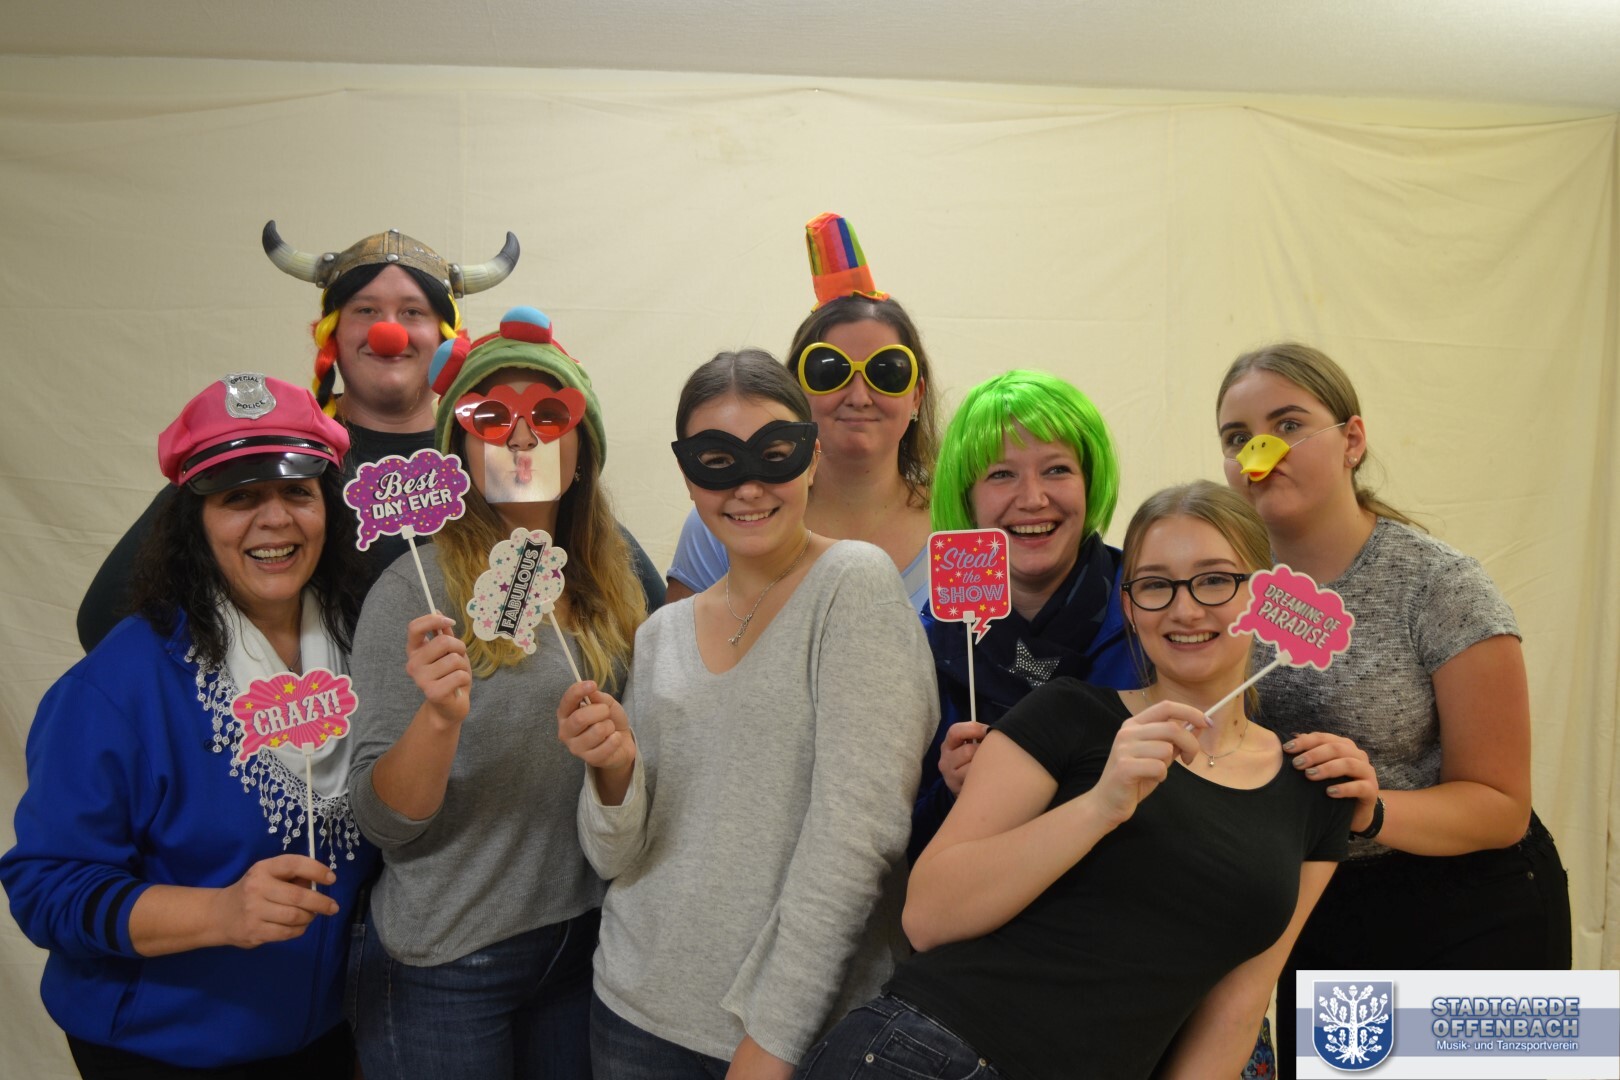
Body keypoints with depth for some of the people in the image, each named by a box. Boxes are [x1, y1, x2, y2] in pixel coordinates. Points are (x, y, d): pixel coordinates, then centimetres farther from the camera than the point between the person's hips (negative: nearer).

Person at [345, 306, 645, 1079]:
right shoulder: (414, 590, -13)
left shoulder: (610, 588, 0)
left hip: (584, 944, 4)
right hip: (446, 959, -4)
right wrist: (440, 715, -30)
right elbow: (384, 820, -15)